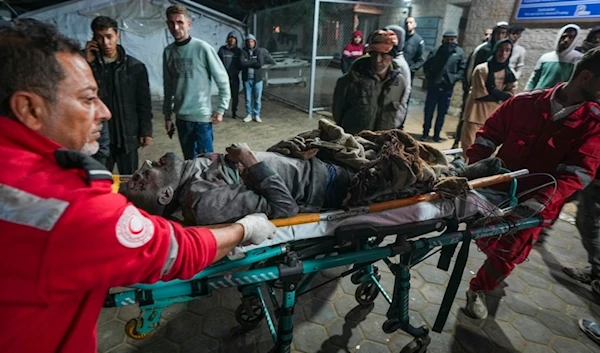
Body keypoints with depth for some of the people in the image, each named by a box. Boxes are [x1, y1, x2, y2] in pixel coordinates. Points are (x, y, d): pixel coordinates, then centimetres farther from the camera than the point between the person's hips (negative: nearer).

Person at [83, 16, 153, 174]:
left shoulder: (135, 67, 1)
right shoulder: (89, 64, 2)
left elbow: (144, 103, 3)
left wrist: (146, 131, -1)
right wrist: (86, 64, -12)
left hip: (128, 137, 0)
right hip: (98, 138, 1)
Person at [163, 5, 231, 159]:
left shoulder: (203, 48, -10)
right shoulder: (168, 52, 5)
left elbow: (223, 80, -6)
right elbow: (168, 87, 12)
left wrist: (220, 109, -9)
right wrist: (167, 115, 12)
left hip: (202, 116, -5)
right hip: (181, 118, 5)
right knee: (189, 160, 15)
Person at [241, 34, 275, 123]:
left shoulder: (260, 51, -1)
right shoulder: (243, 51, 0)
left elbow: (260, 63, -14)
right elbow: (242, 63, -15)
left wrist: (248, 63, -8)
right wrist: (254, 61, -14)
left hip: (257, 79, -1)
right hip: (247, 79, 1)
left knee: (257, 98, 5)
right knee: (248, 98, 7)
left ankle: (257, 115, 17)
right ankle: (249, 115, 19)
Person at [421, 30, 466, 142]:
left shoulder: (460, 52, 3)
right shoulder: (436, 51, 3)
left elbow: (462, 69, 0)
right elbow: (426, 66, 6)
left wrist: (453, 78, -13)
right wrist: (429, 77, -5)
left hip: (447, 88, 0)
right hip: (433, 86, 0)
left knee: (442, 113, 7)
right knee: (428, 111, 4)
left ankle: (437, 134, 19)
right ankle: (425, 133, 17)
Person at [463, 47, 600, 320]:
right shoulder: (526, 102, -7)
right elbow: (489, 135, -1)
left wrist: (542, 199, -30)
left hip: (535, 205, 0)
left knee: (508, 255, 9)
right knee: (487, 243, 17)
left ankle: (478, 289, 33)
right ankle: (495, 271, 50)